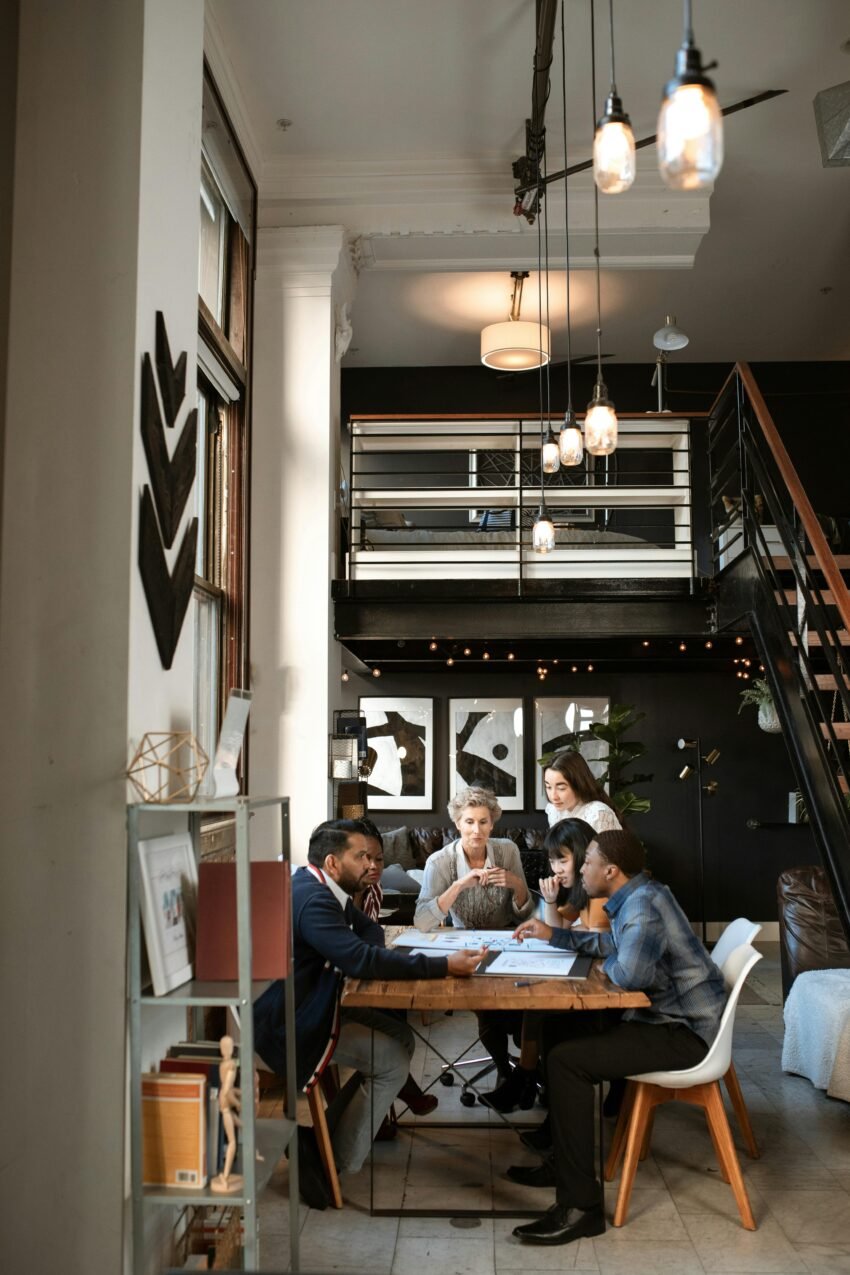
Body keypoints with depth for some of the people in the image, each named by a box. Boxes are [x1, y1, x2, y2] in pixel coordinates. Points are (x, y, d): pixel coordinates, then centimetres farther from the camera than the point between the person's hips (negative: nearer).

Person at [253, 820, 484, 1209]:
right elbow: (359, 959, -34)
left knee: (401, 1037, 9)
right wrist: (444, 966, -32)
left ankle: (322, 1138, 14)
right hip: (291, 1026, -10)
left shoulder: (323, 890, 7)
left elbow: (371, 934, 15)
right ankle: (335, 1161, 3)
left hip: (313, 1008, 10)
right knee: (393, 1061, -8)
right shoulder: (312, 900, -26)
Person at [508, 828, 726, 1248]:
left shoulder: (643, 904, -22)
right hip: (663, 1014, 11)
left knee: (566, 1060, -21)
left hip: (684, 1032, -11)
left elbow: (631, 973, -37)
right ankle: (564, 1158, 23)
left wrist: (608, 966, -14)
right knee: (558, 1027, 16)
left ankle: (580, 1205, -16)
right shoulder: (634, 898, 11)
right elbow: (610, 944, 29)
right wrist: (553, 935, 26)